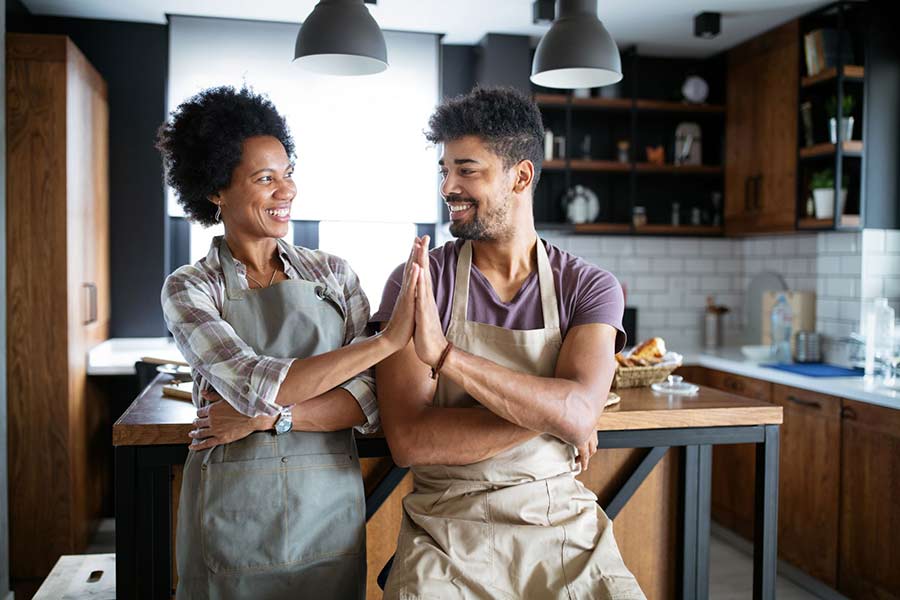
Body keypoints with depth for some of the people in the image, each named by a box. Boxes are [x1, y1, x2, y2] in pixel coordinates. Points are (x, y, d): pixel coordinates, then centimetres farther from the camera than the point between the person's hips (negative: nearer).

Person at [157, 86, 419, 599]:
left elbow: (373, 398, -6)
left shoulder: (332, 272, 1)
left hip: (329, 513, 2)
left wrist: (268, 417, -18)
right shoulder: (189, 289, -6)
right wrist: (389, 339, -25)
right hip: (233, 517, -2)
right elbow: (258, 387, -21)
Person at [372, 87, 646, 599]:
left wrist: (444, 355, -24)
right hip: (447, 533, -1)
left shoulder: (590, 288, -1)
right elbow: (410, 441, -11)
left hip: (565, 524, 1)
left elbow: (579, 413, -17)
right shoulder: (414, 285, -3)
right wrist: (544, 412, -14)